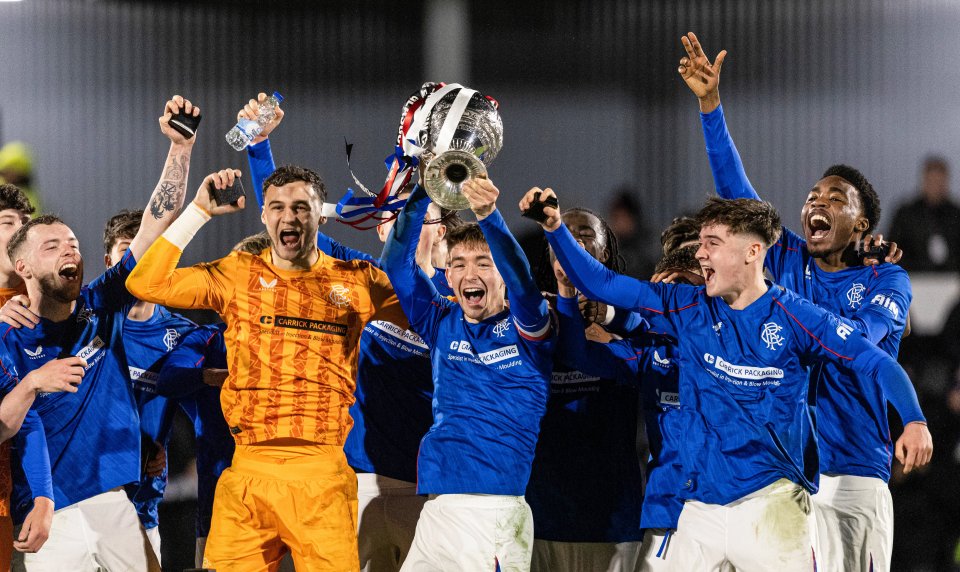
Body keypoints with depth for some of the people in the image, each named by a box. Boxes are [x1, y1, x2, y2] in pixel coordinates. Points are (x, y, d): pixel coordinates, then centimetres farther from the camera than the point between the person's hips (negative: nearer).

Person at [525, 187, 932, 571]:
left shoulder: (791, 317, -3)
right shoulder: (689, 310, 8)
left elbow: (876, 361, -5)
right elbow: (601, 284, 10)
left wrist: (913, 420, -21)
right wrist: (554, 228, -2)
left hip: (770, 506, -4)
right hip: (700, 510, 4)